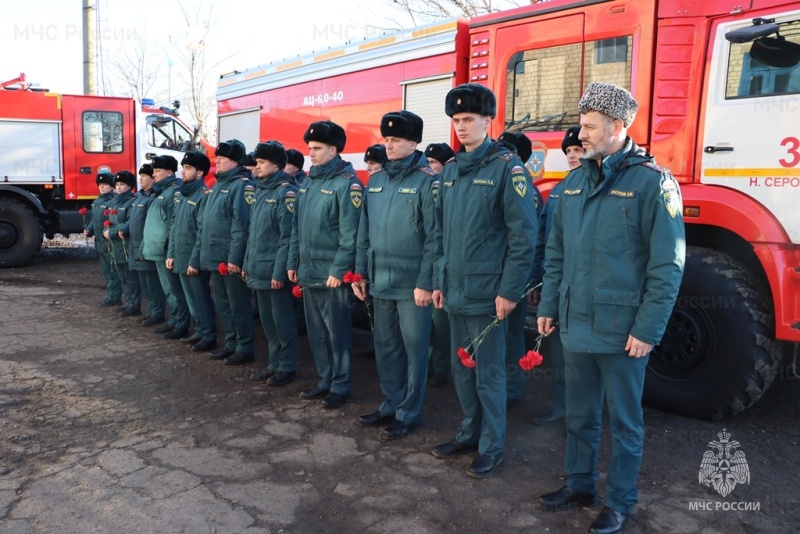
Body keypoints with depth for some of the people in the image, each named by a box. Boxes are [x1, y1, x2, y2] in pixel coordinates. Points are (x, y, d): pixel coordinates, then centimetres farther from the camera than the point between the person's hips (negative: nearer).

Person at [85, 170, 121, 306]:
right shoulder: (97, 201, 16)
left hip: (111, 243, -10)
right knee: (106, 271, 16)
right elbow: (94, 219, 25)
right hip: (100, 242, 10)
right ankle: (111, 295, 26)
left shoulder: (114, 202, -15)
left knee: (113, 271, -3)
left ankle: (114, 297, 5)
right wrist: (88, 230, 10)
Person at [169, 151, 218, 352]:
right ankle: (199, 331, 27)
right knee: (191, 298, 16)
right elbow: (175, 226, 17)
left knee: (201, 298, 0)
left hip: (194, 260, -8)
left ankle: (209, 335, 10)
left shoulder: (204, 195, -14)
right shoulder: (180, 194, 12)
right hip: (181, 258, 8)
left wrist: (195, 260, -19)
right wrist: (171, 252, 12)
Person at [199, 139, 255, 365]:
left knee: (238, 305, 0)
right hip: (215, 258, 9)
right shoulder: (218, 185, 17)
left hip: (231, 259, -9)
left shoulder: (242, 185, -12)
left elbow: (241, 225, -20)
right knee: (222, 304, 16)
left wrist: (235, 258, -22)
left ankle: (244, 348, 10)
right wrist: (204, 251, 17)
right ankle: (231, 344, 27)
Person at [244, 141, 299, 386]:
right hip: (259, 270, 8)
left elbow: (288, 237, -17)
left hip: (275, 271, -8)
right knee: (267, 320, 15)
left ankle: (287, 367, 14)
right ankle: (274, 363, 26)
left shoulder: (286, 192, -12)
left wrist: (279, 272, -20)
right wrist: (248, 263, 16)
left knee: (282, 320, 2)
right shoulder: (261, 191, 15)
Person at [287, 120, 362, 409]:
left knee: (337, 332, 3)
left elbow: (350, 233, -17)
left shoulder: (346, 183, -11)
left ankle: (341, 385, 16)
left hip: (332, 275, -8)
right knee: (316, 331, 15)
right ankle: (325, 380, 28)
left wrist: (338, 270, -19)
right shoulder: (309, 182, 14)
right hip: (308, 272, 8)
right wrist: (293, 262, 13)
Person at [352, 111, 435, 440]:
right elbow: (364, 231, 14)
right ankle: (391, 405, 31)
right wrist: (360, 272, 10)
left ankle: (408, 414, 19)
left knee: (414, 349, 5)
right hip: (380, 282, 6)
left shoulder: (426, 181, -9)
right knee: (385, 348, 15)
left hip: (412, 284, -6)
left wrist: (425, 283, -16)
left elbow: (434, 237, -13)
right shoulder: (376, 180, 11)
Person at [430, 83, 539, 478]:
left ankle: (491, 447, 19)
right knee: (461, 368, 17)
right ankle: (469, 433, 34)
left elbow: (523, 234, -14)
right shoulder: (450, 170, 12)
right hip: (454, 292, 7)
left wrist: (509, 291, -16)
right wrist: (439, 281, 13)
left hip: (487, 293, -7)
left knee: (488, 372, 4)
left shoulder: (507, 166, -9)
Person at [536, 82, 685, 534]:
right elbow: (556, 251, 14)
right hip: (576, 325, 6)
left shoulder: (651, 181, -11)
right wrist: (549, 305, 10)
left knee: (624, 421, 10)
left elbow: (667, 265, -13)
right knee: (580, 415, 19)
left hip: (622, 331, -6)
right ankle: (580, 485, 37)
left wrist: (648, 330, -15)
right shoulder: (576, 181, 9)